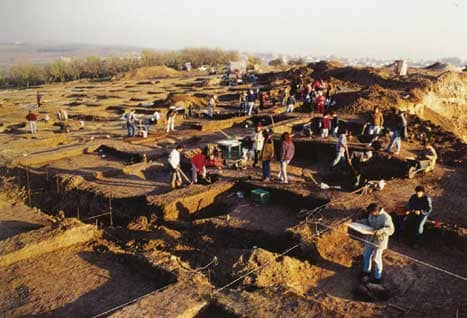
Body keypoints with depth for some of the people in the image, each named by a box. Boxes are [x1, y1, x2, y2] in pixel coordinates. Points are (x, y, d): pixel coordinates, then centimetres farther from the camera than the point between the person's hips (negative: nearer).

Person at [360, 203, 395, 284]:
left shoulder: (385, 217, -27)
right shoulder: (371, 214, -6)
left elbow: (391, 230, -28)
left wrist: (380, 231, -42)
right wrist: (361, 222, -5)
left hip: (380, 240, -7)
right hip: (370, 238, 7)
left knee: (376, 258, 6)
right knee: (366, 254, 19)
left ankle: (378, 278, 26)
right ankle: (366, 271, 44)